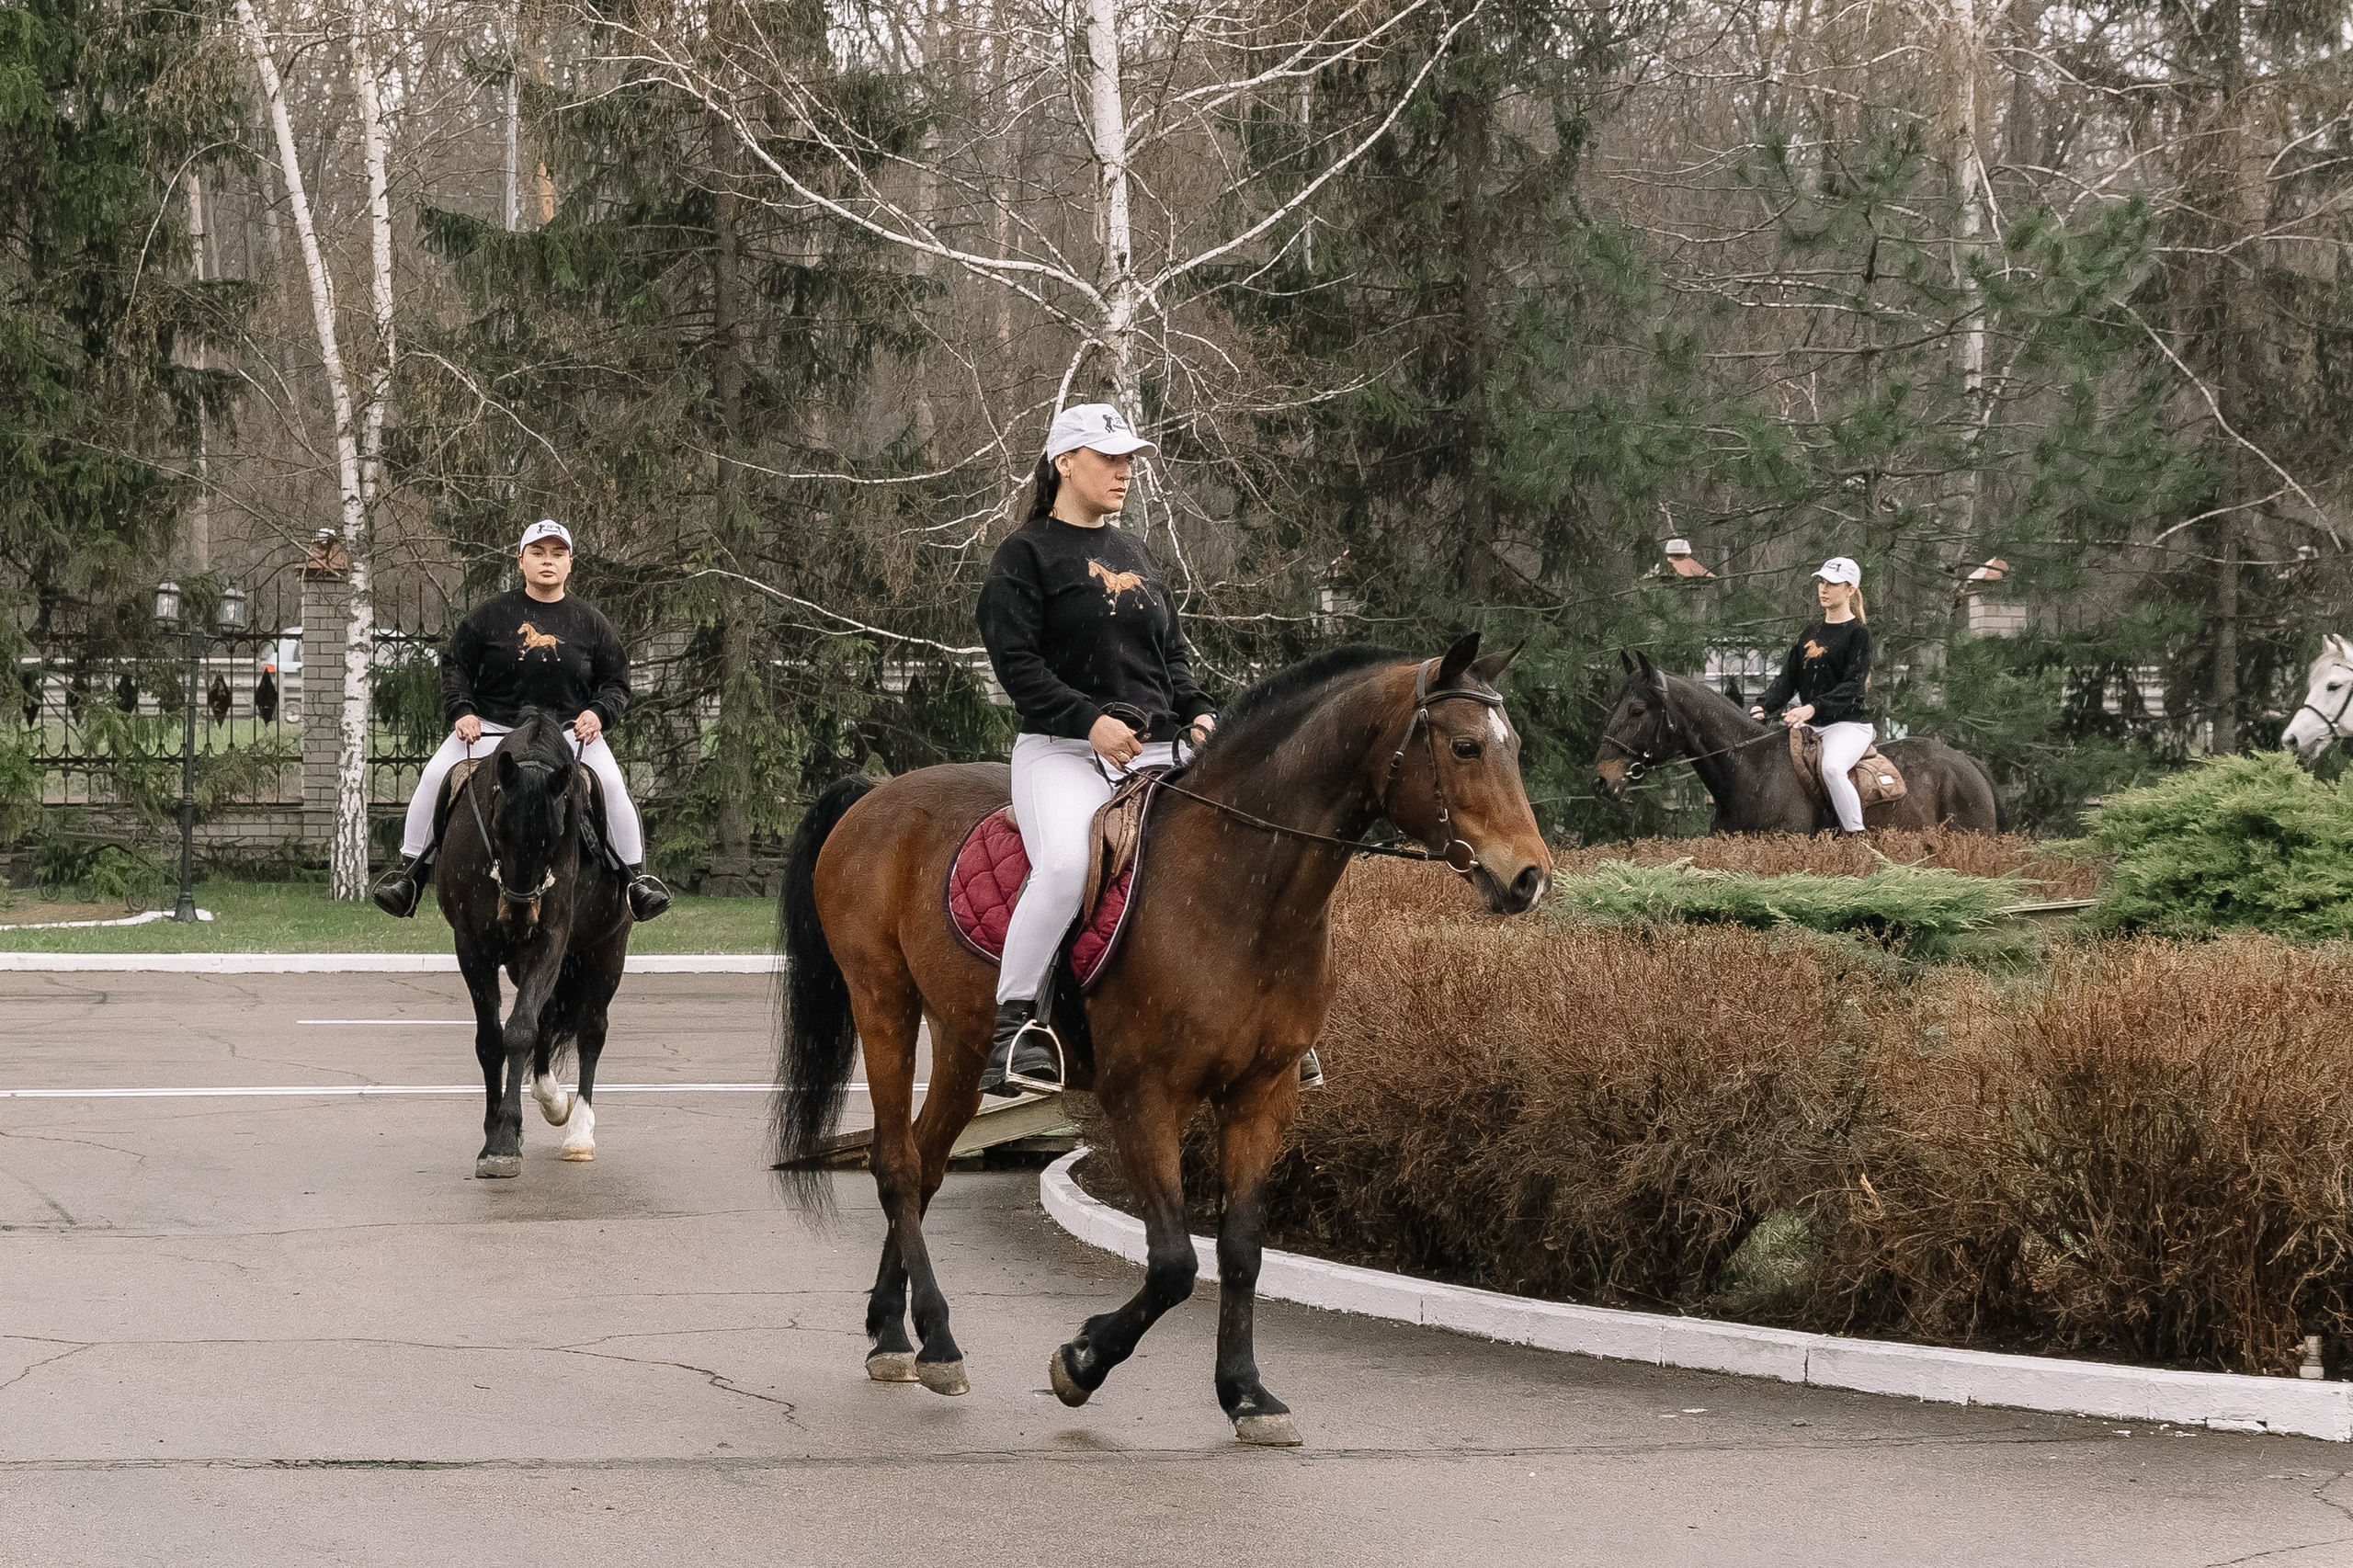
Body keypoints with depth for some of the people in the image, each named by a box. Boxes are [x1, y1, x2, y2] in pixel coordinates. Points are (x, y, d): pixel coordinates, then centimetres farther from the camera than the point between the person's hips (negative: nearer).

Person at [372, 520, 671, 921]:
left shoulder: (590, 623, 6)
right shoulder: (490, 617, 3)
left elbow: (615, 681, 10)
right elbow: (455, 666, 8)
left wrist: (598, 713, -10)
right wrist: (462, 711, -8)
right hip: (490, 726, 0)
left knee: (612, 785, -23)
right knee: (435, 776, -16)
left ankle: (635, 876, -8)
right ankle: (411, 870, -2)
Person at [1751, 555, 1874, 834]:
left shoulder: (1858, 634, -5)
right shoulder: (1811, 633, 17)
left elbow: (1853, 687, -15)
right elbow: (1788, 678, 13)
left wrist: (1813, 708, -28)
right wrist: (1764, 707, -6)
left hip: (1849, 723, -8)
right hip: (1810, 726, 8)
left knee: (1832, 767, -36)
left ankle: (1857, 837, -32)